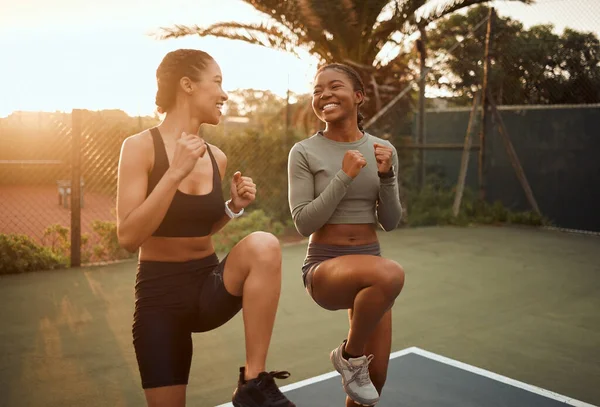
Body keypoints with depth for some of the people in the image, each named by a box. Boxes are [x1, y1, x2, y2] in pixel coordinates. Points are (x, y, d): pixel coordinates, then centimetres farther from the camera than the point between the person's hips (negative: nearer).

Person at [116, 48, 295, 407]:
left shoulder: (217, 157, 4)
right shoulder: (141, 146, -11)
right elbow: (129, 237, -19)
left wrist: (234, 207, -1)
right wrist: (175, 172, -24)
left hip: (210, 283, 3)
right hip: (160, 292, -3)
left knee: (263, 246, -29)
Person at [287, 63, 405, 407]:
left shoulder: (383, 149, 3)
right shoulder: (304, 152, -8)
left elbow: (390, 222, 3)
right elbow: (304, 223, -13)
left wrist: (386, 176, -12)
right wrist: (345, 177, -19)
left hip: (370, 263, 5)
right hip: (324, 264, -5)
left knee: (375, 378, 10)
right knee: (390, 274, -37)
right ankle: (350, 354, -9)